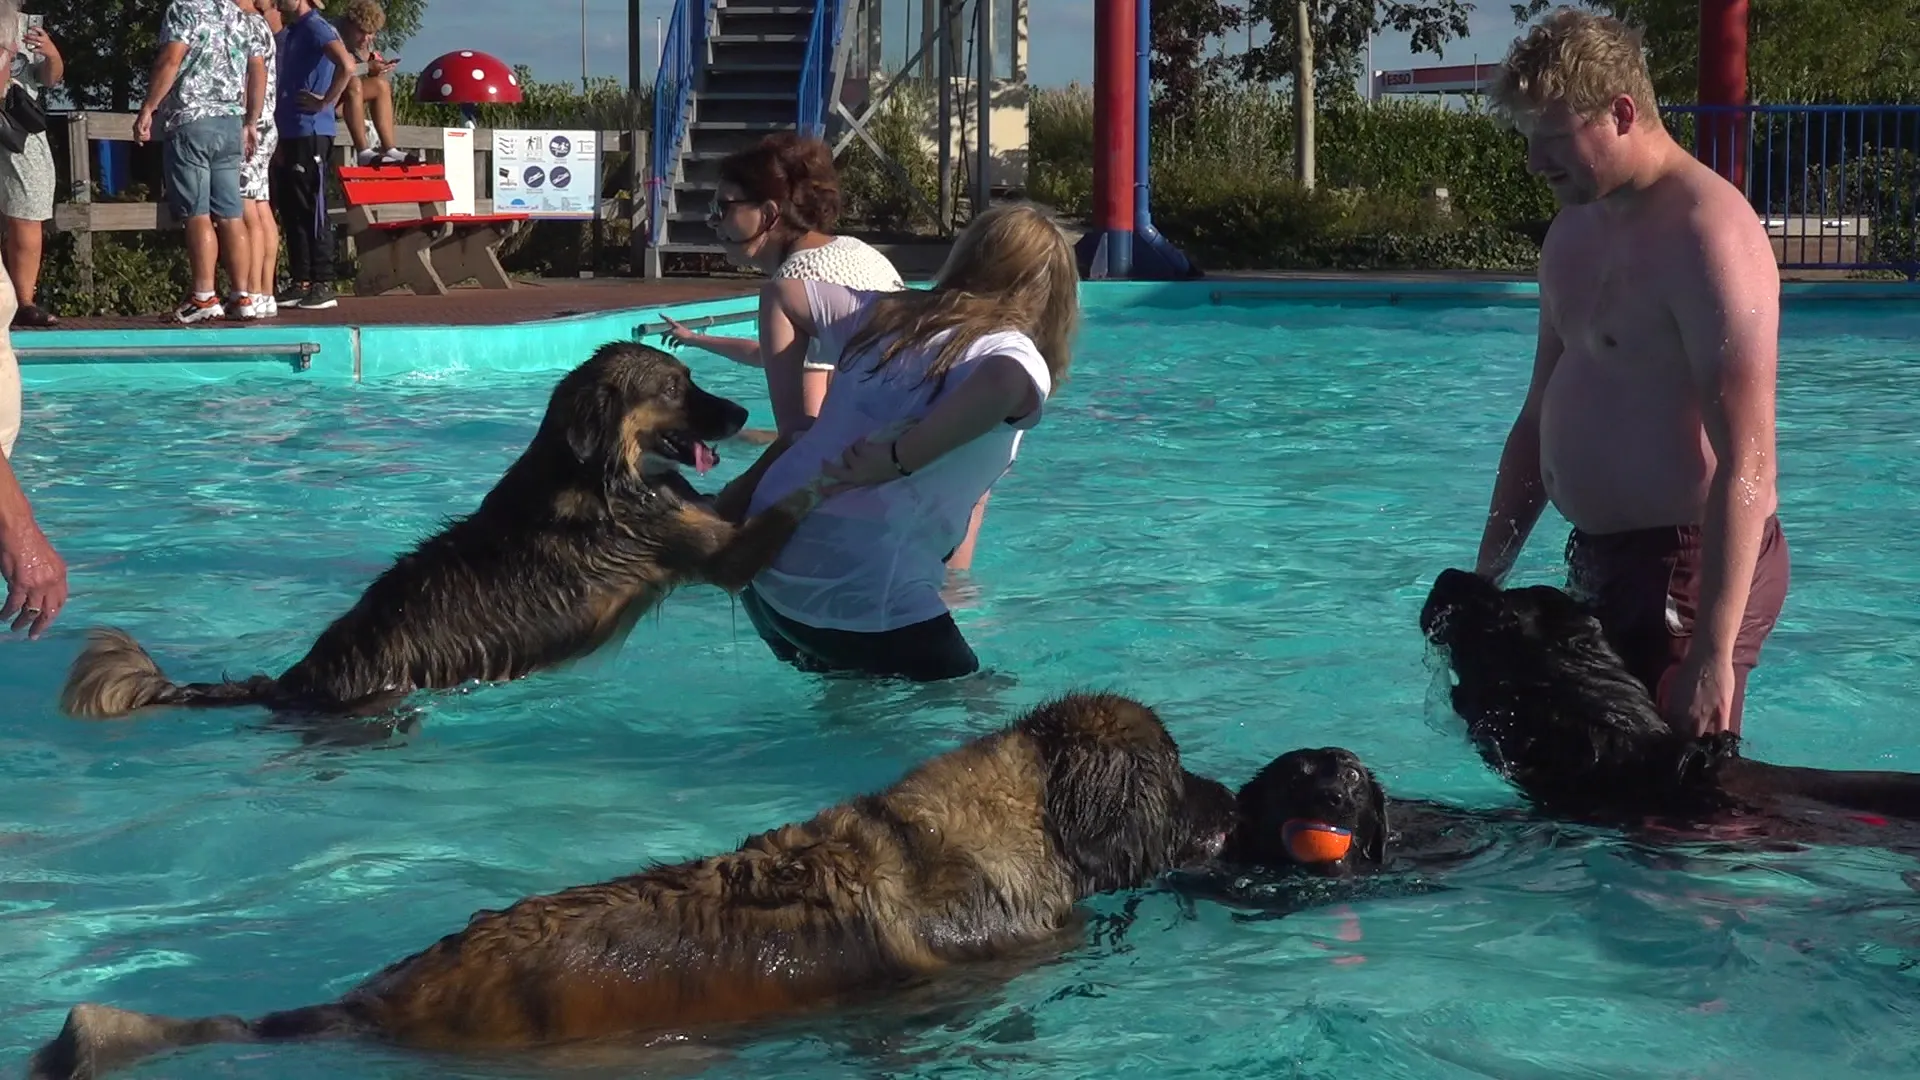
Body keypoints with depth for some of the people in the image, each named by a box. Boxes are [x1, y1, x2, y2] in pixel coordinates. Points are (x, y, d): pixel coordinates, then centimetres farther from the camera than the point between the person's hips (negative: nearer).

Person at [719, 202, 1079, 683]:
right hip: (863, 595, -7)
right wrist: (897, 461, -18)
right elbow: (1005, 383, -29)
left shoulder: (891, 313, 15)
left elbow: (782, 293, 23)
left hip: (766, 565, 7)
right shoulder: (1019, 356, -5)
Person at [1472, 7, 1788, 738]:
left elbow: (1746, 465, -24)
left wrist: (1714, 656, -28)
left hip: (1688, 567, -9)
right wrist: (1487, 578, 18)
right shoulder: (1577, 230, 12)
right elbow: (1539, 418, 20)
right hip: (1601, 561, 9)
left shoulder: (1705, 233, -18)